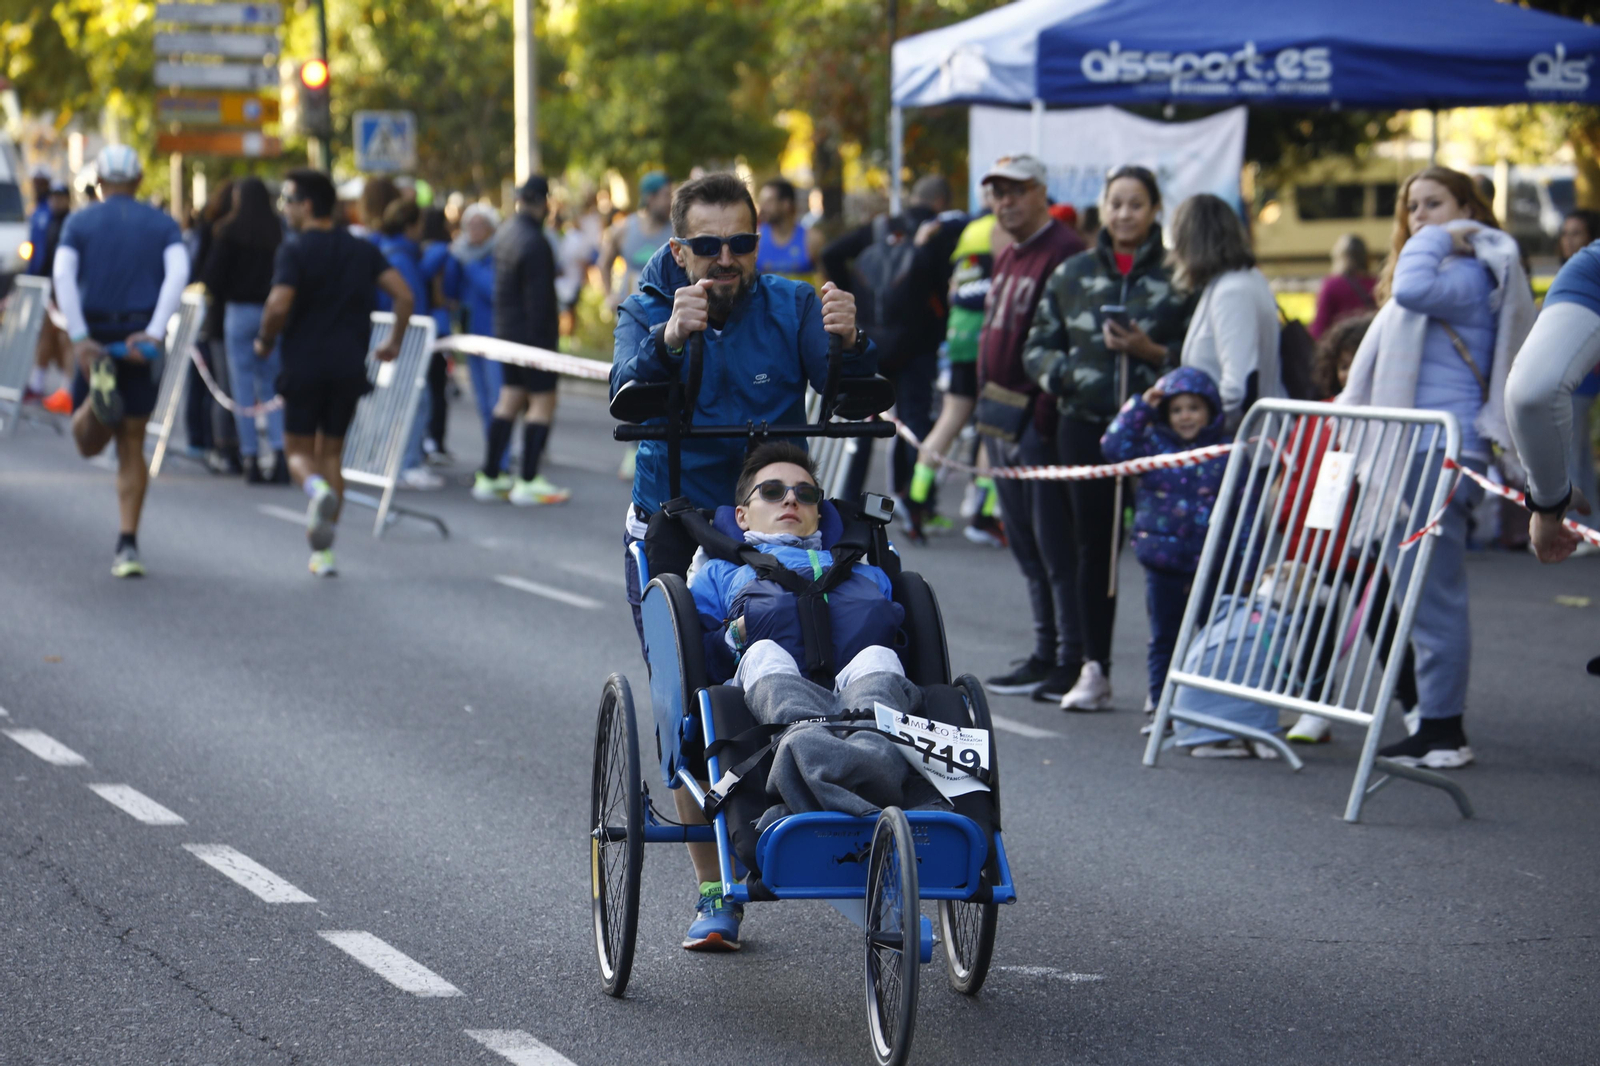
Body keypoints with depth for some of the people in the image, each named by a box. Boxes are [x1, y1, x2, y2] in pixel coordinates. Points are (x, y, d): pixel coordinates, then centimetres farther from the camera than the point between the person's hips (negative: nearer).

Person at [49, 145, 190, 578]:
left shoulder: (79, 223, 6)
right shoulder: (162, 225, 8)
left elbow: (62, 274, -11)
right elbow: (178, 272, -11)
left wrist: (80, 339, -16)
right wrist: (154, 332, -19)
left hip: (93, 342, -1)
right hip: (141, 343, 1)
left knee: (87, 443, 13)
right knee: (132, 449, 11)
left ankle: (99, 384, -21)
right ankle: (127, 546, 1)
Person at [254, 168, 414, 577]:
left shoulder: (294, 250, -7)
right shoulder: (363, 250, 7)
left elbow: (278, 306, -20)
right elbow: (404, 295, 0)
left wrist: (265, 340, -1)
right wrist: (394, 342, 12)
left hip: (304, 363, -4)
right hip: (349, 365, 4)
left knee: (298, 449, 10)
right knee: (332, 450, 14)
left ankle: (317, 489, -26)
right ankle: (322, 550, 10)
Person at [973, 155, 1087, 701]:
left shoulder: (1065, 252, -13)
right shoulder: (1007, 258, 18)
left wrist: (1045, 419, -22)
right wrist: (987, 416, 19)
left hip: (1041, 420, -10)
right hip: (1004, 422, 10)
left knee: (1055, 545, -6)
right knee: (1026, 547, 13)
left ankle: (1072, 664, -2)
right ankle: (1046, 654, 19)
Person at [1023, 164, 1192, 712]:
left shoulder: (1177, 276, 2)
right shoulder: (1072, 274, 12)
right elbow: (1039, 344, 16)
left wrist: (1150, 352, -14)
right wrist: (1060, 373, -4)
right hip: (1085, 425, 3)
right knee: (1093, 544, 5)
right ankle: (1095, 670, 13)